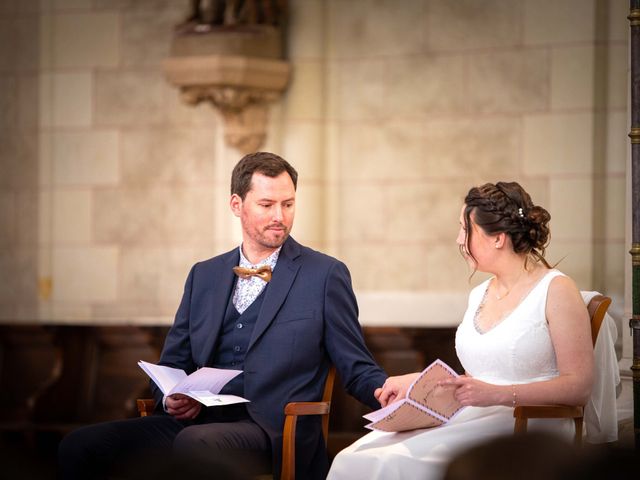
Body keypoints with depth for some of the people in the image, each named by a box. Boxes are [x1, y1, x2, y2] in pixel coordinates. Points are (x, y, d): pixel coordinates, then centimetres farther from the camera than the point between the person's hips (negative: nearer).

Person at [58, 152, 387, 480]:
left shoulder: (325, 275, 7)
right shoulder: (204, 276, 20)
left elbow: (357, 372, 6)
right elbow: (172, 364, 22)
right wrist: (173, 398, -3)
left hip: (270, 430, -5)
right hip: (196, 419, 5)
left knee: (194, 444, -39)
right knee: (79, 446, -19)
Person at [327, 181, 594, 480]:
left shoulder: (556, 290, -3)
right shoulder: (479, 295, 20)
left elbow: (579, 387, -10)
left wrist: (497, 394, -19)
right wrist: (415, 381, 14)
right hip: (471, 421, 7)